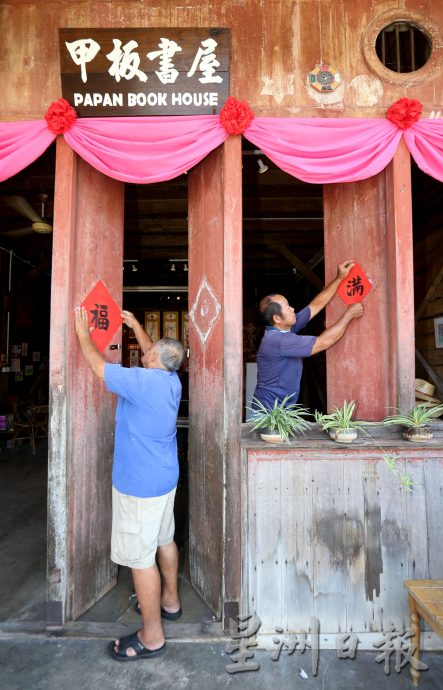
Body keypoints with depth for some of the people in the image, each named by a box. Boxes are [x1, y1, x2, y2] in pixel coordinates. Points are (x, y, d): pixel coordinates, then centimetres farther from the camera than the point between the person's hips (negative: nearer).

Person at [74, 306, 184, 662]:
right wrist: (136, 326, 29)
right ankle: (170, 601, 43)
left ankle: (152, 636, 20)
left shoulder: (142, 380, -24)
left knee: (140, 558, 5)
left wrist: (84, 333, 3)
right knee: (164, 541, 23)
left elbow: (98, 366, -12)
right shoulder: (171, 379, -1)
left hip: (140, 484, -9)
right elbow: (156, 354, 20)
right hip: (165, 477, 9)